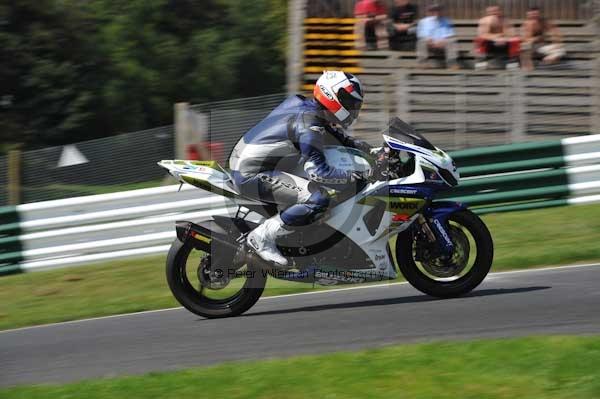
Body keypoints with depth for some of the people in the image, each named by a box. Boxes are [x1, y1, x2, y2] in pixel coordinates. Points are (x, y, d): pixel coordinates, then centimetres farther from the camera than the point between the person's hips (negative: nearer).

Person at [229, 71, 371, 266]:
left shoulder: (300, 103, 9)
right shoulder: (309, 124, -19)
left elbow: (334, 136, 28)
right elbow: (317, 170, -28)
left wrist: (358, 144, 20)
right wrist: (353, 178, -23)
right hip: (254, 175, -11)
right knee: (318, 199, -23)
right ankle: (263, 236, -14)